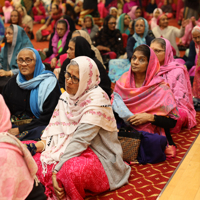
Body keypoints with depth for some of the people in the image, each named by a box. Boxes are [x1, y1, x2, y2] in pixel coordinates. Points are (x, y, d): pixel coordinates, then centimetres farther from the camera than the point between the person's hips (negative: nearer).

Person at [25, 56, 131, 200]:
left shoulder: (97, 99, -19)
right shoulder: (66, 96, 6)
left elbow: (80, 140, -25)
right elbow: (56, 129, 7)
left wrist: (56, 171, -27)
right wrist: (43, 143, -14)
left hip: (99, 157, -7)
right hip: (70, 150, 7)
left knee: (70, 170, -36)